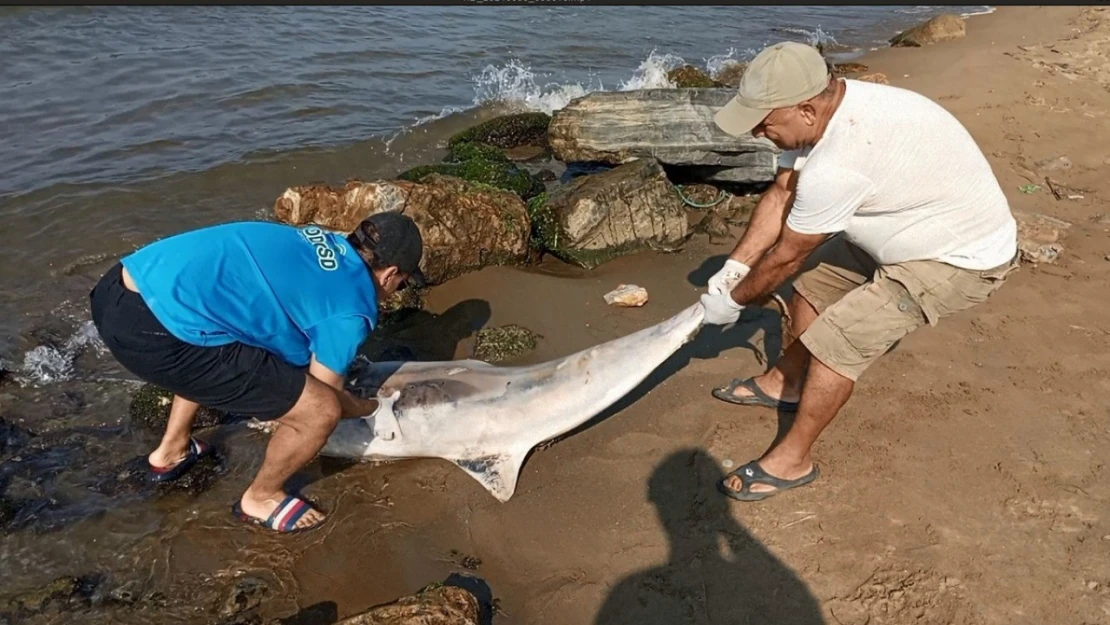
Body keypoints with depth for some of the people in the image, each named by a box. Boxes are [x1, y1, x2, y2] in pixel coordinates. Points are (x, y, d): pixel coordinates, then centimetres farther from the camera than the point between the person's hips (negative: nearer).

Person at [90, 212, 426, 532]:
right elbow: (325, 395, 9)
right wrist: (367, 407, 29)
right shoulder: (353, 308, -3)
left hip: (117, 291, 9)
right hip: (155, 332, -9)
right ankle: (260, 499, 26)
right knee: (321, 411, 0)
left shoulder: (318, 240, 19)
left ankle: (171, 451, 49)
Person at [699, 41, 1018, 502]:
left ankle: (792, 460, 2)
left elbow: (786, 256, -23)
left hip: (963, 256, -9)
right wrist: (734, 267, -5)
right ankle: (784, 383, 35)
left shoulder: (835, 166, -38)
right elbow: (781, 194, -2)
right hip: (906, 232, 10)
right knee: (812, 285, 15)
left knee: (837, 339, -16)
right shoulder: (825, 110, -11)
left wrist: (733, 300, -7)